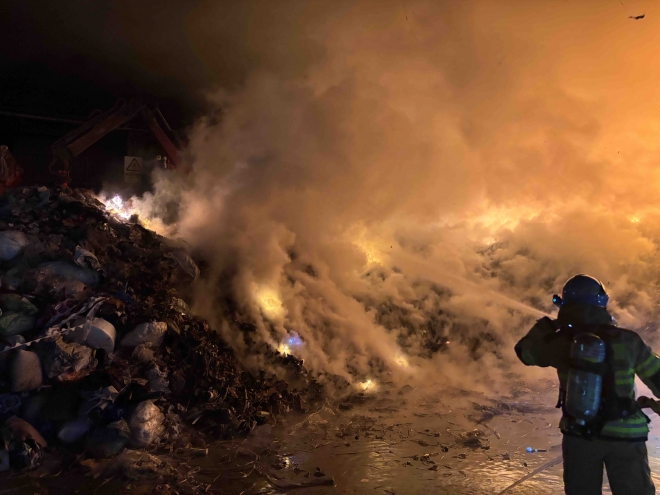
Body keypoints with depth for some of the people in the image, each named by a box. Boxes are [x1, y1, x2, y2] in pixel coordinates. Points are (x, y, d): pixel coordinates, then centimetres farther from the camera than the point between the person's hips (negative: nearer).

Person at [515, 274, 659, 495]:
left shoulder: (560, 342, -8)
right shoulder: (627, 341, -10)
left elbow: (523, 350, 10)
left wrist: (547, 324, 19)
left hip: (578, 434, 1)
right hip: (625, 436, -1)